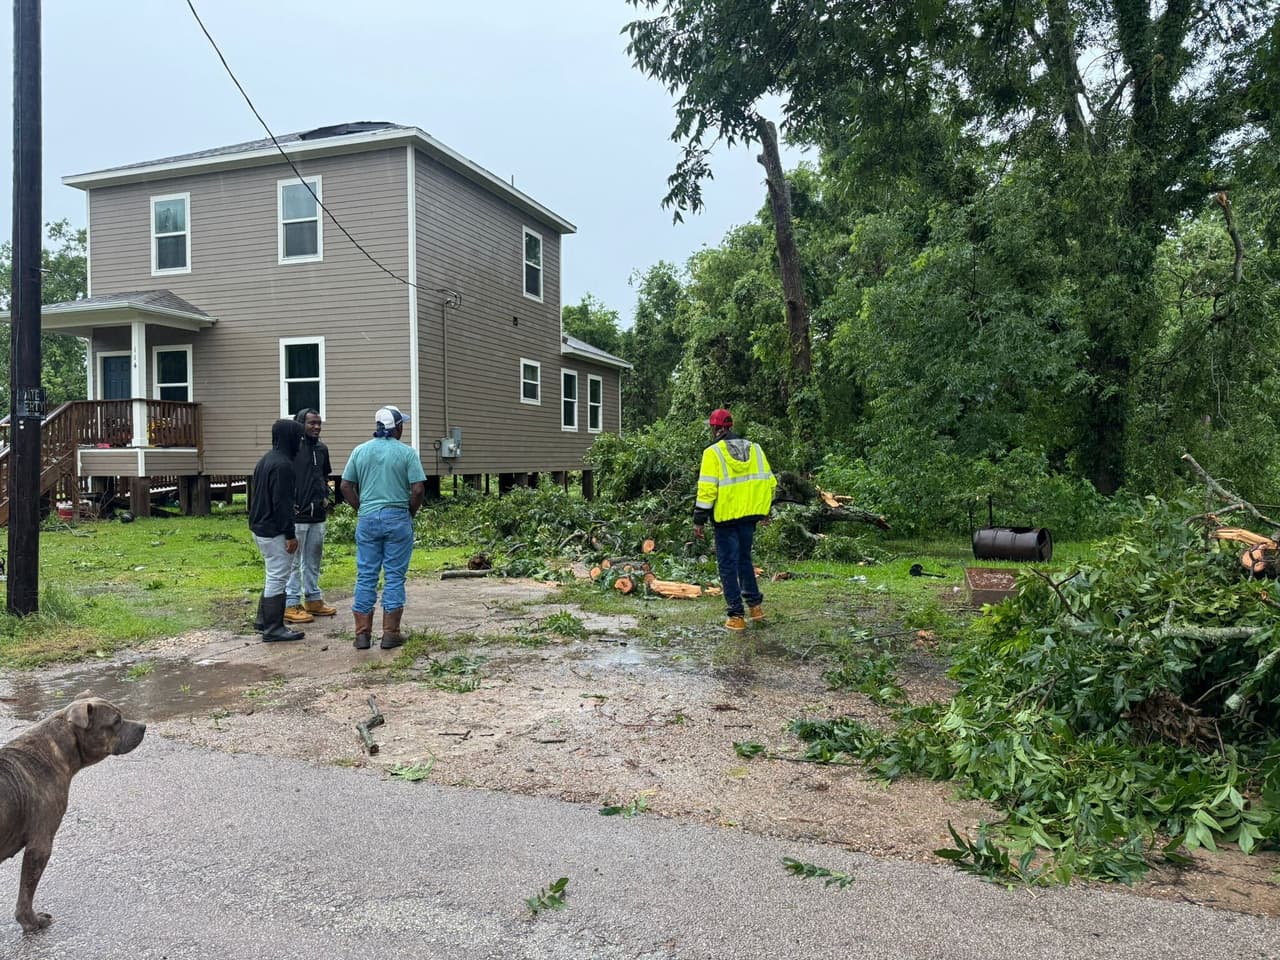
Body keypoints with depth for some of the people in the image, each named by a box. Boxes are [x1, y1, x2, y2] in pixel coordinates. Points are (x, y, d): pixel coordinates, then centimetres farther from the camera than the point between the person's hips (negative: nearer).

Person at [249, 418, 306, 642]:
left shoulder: (265, 460, 14)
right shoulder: (282, 464, -19)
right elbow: (281, 504, -22)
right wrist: (290, 535, -18)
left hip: (260, 527, 10)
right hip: (274, 531, -10)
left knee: (274, 575, 19)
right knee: (278, 577, -4)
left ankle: (264, 619, 26)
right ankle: (273, 628, 1)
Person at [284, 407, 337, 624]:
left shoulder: (322, 448, 10)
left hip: (318, 515, 7)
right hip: (297, 515, -7)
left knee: (313, 559, 16)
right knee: (293, 561, -1)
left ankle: (313, 599, 26)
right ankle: (291, 604, 5)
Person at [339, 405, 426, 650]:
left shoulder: (360, 451, 5)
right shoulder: (407, 452, -6)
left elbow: (346, 487, 5)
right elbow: (418, 490, -11)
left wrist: (361, 508, 13)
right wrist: (411, 513, 5)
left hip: (367, 519, 3)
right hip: (397, 519, -3)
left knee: (366, 576, 8)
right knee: (394, 577, 4)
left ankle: (362, 634, 11)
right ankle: (390, 633, 7)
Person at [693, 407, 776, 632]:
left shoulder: (713, 453, -9)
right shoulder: (754, 449, 8)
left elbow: (707, 489, -15)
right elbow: (769, 482, 9)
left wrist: (699, 520, -11)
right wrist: (764, 509, 20)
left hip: (726, 517, -5)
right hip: (750, 515, 6)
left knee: (728, 564, 3)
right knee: (744, 559, 22)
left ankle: (736, 617, 4)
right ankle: (755, 606, 23)